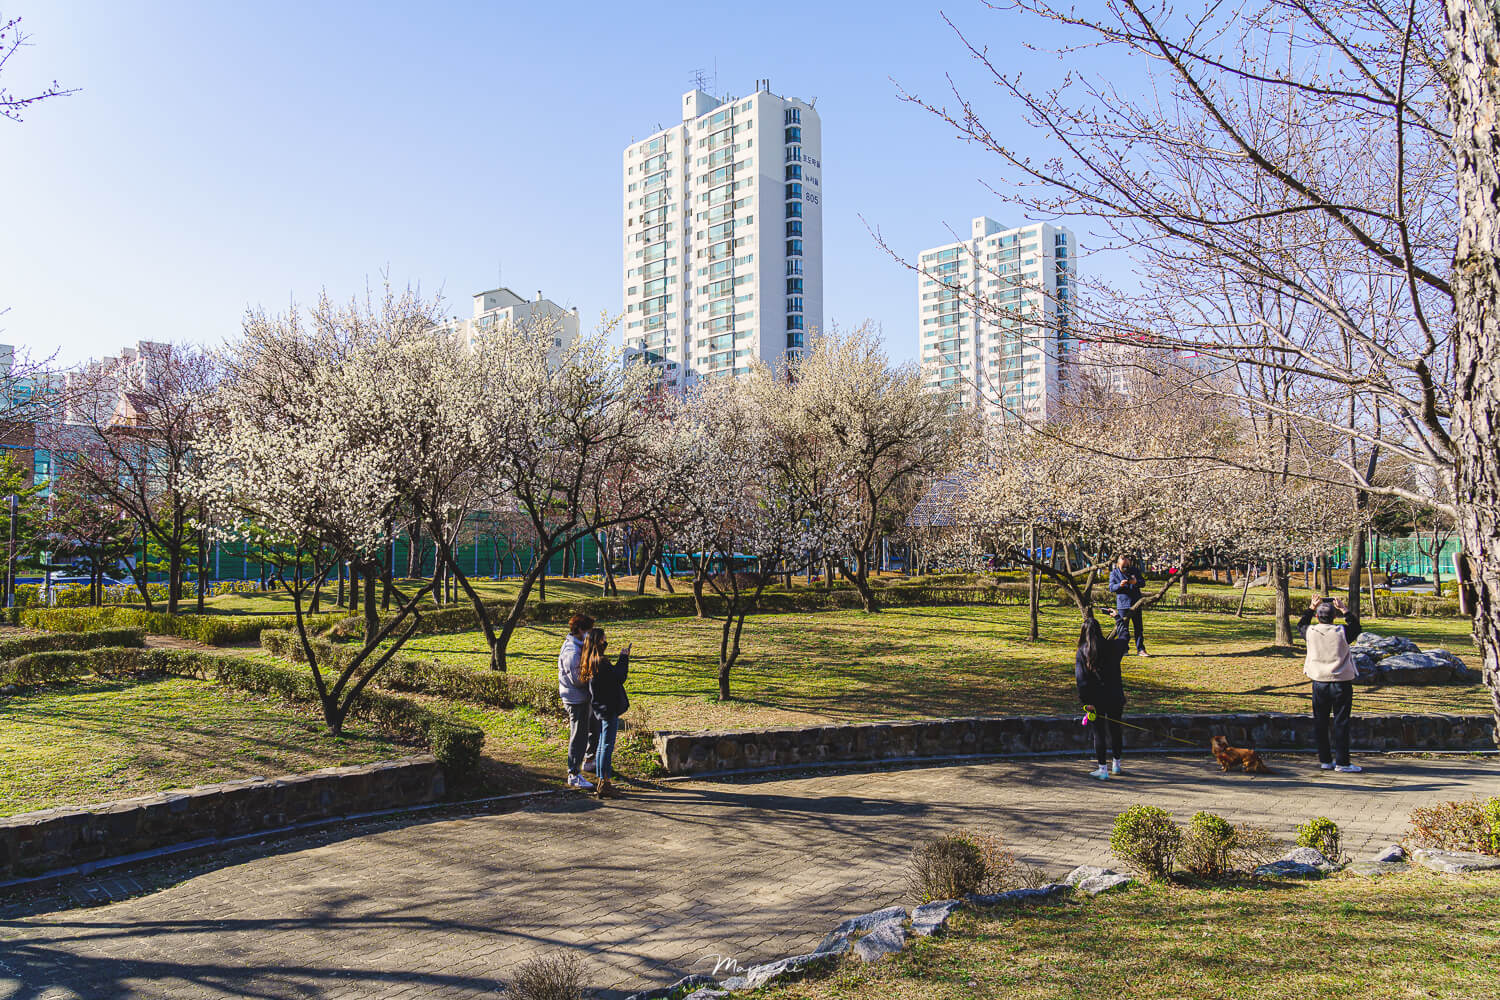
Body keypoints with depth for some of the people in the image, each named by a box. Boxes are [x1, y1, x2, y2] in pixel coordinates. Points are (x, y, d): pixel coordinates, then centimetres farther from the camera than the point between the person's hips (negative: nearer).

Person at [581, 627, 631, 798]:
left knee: (602, 745, 18)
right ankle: (604, 784, 2)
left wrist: (621, 658, 11)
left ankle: (600, 780, 26)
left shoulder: (589, 663, 6)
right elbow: (619, 678, -16)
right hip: (609, 709, -10)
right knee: (607, 746, -3)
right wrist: (624, 658, -6)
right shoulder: (601, 663, -23)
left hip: (600, 709, 10)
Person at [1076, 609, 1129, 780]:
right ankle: (1116, 764, 32)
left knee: (1099, 733, 5)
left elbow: (1081, 678, -14)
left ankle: (1102, 769, 6)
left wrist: (1086, 701, -13)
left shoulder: (1082, 652, -8)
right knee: (1115, 729, 19)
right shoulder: (1112, 647, -3)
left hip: (1096, 700, -2)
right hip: (1115, 698, 2)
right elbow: (1124, 638, 20)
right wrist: (1120, 621, 38)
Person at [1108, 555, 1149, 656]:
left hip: (1136, 603, 2)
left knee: (1139, 628, 3)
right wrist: (1120, 585, -26)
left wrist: (1136, 582, -18)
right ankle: (1124, 649, 10)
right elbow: (1111, 588, -5)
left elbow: (1143, 582, 5)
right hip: (1122, 604, -2)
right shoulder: (1114, 573, 0)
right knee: (1124, 628, 0)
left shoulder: (1135, 571, 5)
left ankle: (1140, 650, 7)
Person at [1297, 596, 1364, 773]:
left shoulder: (1311, 632, -5)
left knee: (1320, 722, 10)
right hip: (1341, 683, -2)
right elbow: (1356, 626, 12)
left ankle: (1325, 760, 16)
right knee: (1341, 723, 2)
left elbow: (1301, 625, 20)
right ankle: (1342, 762, 3)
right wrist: (1344, 609, 13)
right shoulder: (1342, 632, -10)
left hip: (1319, 683, 2)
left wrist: (1311, 607, 21)